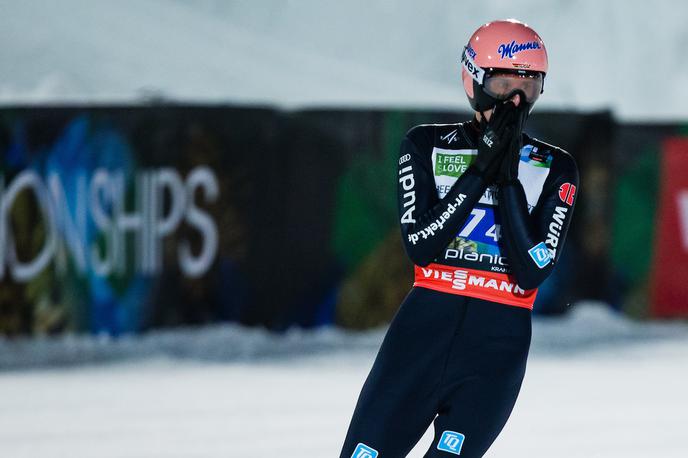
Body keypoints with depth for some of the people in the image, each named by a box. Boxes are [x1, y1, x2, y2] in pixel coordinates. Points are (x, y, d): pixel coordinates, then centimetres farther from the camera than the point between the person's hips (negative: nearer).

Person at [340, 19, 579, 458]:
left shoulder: (555, 169, 5)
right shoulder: (428, 145, 5)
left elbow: (531, 273, -6)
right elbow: (421, 247, -7)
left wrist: (508, 178, -11)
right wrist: (483, 169, -10)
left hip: (499, 343, -1)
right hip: (424, 327, 1)